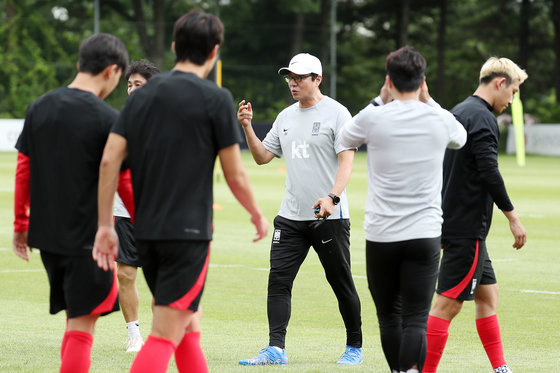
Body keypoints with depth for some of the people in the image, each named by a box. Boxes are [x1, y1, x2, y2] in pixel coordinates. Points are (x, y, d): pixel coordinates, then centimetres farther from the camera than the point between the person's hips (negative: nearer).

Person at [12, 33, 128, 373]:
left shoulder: (39, 108, 5)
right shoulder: (107, 119, -13)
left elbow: (23, 171, 10)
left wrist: (21, 225, 18)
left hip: (46, 234, 6)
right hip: (88, 237, -6)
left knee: (75, 317, 18)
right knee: (82, 327, -2)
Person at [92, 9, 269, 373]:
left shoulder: (142, 95, 9)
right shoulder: (216, 99, -6)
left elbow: (110, 160, 2)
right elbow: (235, 176, -4)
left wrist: (106, 226, 5)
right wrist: (258, 215, 14)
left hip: (146, 231, 6)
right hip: (188, 232, -6)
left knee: (188, 325, 19)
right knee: (166, 335, -9)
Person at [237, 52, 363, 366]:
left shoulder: (336, 113, -6)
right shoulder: (286, 117, 13)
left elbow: (346, 161, -14)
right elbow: (263, 156, 17)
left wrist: (332, 197, -28)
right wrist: (248, 128, 1)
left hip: (330, 217, -5)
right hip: (291, 217, 6)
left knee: (342, 283, 4)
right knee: (278, 281, -6)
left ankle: (354, 347, 18)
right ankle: (276, 349, -9)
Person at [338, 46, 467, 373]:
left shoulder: (374, 117, -6)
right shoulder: (440, 120, -1)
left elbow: (344, 140, 18)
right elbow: (461, 138, 25)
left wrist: (380, 100, 20)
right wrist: (428, 101, 24)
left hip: (381, 235, 0)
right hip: (425, 235, 0)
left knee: (389, 316, 15)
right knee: (416, 320, -6)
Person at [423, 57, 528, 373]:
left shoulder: (458, 113, 16)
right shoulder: (482, 117, -14)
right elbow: (489, 172, -21)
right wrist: (512, 216, -14)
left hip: (454, 222, 10)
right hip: (468, 226, -10)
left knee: (487, 294, 14)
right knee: (448, 304, -9)